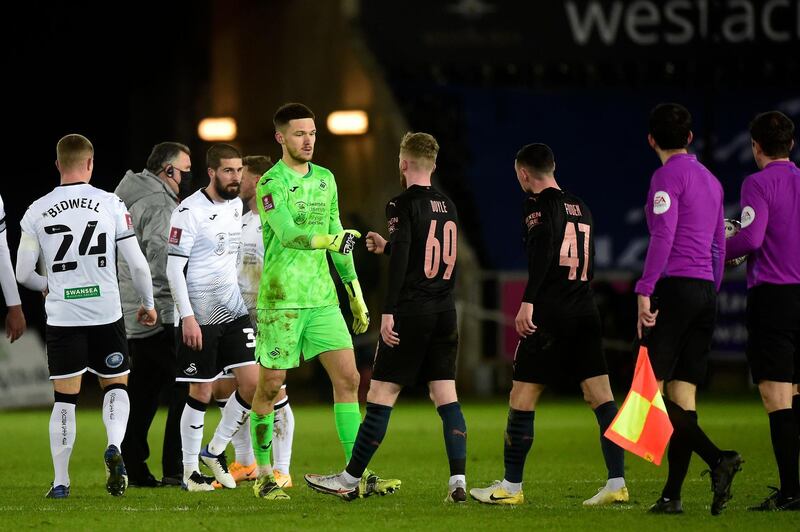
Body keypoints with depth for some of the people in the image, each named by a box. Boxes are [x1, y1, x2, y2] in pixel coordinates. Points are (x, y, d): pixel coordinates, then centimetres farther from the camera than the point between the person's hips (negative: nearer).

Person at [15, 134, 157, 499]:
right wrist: (148, 303, 15)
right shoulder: (111, 205, -3)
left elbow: (23, 274, 3)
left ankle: (60, 481, 7)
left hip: (62, 316, 0)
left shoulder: (37, 212, -1)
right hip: (107, 314, 0)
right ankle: (114, 447, -11)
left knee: (64, 399, 8)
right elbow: (137, 264, -1)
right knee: (115, 385, 16)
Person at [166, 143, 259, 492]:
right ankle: (190, 470, 11)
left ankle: (215, 451, 15)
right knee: (201, 393, -1)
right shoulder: (190, 211, -13)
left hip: (233, 312, 7)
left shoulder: (236, 206, 10)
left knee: (253, 383, -3)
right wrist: (187, 316, -19)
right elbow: (174, 268, -14)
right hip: (199, 318, -7)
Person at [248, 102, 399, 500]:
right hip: (281, 299, -6)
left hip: (322, 298, 6)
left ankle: (359, 476, -3)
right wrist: (330, 240, -40)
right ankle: (263, 476, 12)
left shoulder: (325, 180, 13)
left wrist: (355, 293, 19)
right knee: (270, 388, 0)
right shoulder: (270, 184, -9)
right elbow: (287, 235, -24)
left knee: (348, 379, -3)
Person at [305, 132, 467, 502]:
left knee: (381, 394, -2)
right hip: (445, 312, 7)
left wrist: (388, 312, -17)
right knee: (446, 395, 5)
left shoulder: (403, 204, -9)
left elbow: (401, 260, -17)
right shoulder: (447, 207, 13)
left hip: (410, 312, -7)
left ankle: (350, 480, 3)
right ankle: (458, 481, -6)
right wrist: (387, 246, 33)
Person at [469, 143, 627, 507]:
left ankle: (511, 486, 5)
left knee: (522, 397, 1)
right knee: (600, 396, 1)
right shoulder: (580, 207, 19)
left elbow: (543, 249, -21)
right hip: (585, 313, 7)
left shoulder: (540, 204, -4)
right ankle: (617, 483, -6)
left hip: (549, 315, -7)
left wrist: (528, 301, -25)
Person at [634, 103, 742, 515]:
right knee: (682, 395, 6)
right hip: (705, 291, 8)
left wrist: (644, 291, -17)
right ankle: (672, 494, 2)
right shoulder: (710, 180, 18)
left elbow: (662, 237, -16)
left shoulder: (668, 176, -6)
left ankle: (718, 458, -25)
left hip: (674, 286, -8)